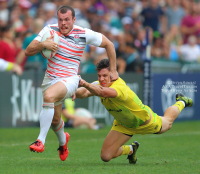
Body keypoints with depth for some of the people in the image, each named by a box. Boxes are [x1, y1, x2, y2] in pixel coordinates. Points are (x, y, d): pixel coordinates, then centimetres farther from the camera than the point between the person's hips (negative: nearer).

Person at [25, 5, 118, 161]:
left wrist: (113, 70, 8)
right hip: (50, 78, 5)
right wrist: (43, 44, -23)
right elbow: (28, 52, -3)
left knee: (49, 96, -35)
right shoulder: (49, 30, -2)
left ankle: (41, 141, -33)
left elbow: (109, 44, 4)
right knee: (54, 119, 12)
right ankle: (63, 140, 49)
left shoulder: (84, 34, -9)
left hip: (69, 79, -5)